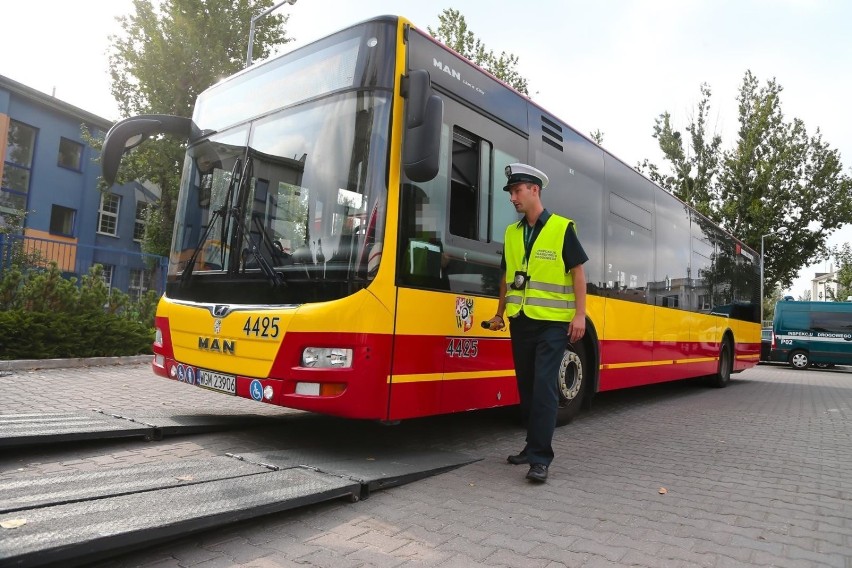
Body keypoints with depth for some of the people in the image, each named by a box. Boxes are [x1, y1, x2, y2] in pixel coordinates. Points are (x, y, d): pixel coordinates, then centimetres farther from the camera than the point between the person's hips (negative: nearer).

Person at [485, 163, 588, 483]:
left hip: (553, 322, -5)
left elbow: (578, 273, -4)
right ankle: (534, 445, 24)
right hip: (521, 322, 6)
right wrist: (500, 314, 17)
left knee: (544, 387, -10)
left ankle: (540, 458, -5)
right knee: (526, 387, 11)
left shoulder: (562, 228, -4)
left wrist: (580, 314, -11)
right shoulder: (511, 233, 11)